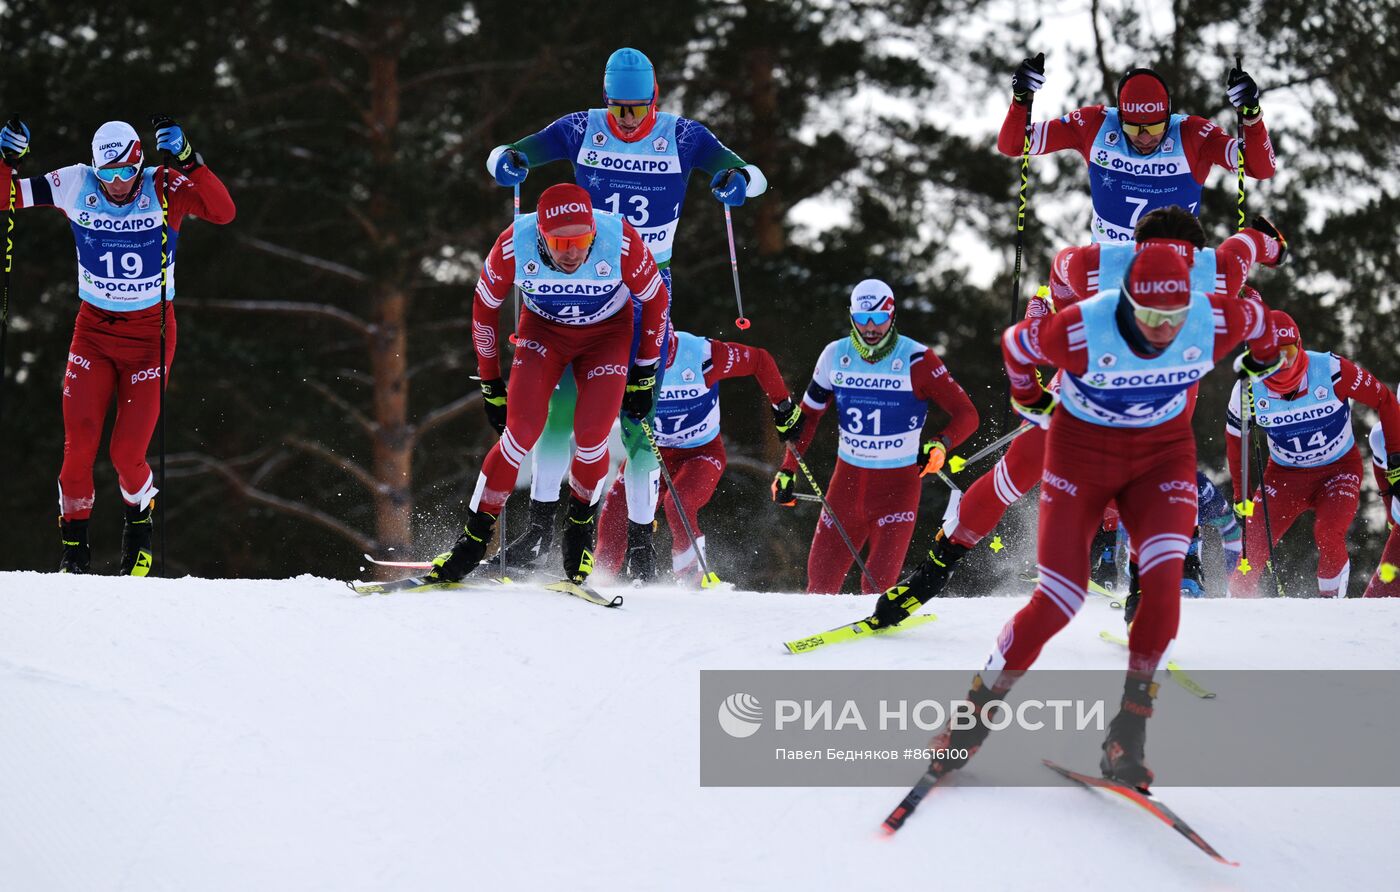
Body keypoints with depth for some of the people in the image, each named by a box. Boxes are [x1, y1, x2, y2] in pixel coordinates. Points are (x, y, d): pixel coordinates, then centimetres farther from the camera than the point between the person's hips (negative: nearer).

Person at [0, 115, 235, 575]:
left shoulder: (164, 189, -15)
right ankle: (74, 545, 5)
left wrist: (186, 161, -40)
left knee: (128, 452, -6)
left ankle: (140, 520, 26)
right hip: (94, 329, 2)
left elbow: (223, 212, -31)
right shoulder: (75, 185, -9)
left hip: (150, 333, -2)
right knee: (79, 444, -10)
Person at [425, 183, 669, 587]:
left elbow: (656, 299, -12)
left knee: (591, 435, -18)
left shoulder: (621, 241, -32)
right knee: (521, 431, -18)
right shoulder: (513, 245, -30)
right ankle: (474, 538, -6)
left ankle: (579, 528, 9)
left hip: (607, 333, 0)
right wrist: (490, 383, -4)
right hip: (543, 328, 0)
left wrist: (644, 373, -6)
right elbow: (485, 307, -10)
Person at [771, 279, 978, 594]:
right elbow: (808, 415, 12)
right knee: (821, 579, 7)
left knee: (878, 584, -13)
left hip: (898, 485, -4)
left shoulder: (916, 361, -13)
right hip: (847, 480, 4)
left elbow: (966, 414, -12)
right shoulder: (836, 356, -1)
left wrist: (941, 444, -31)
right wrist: (788, 470, 8)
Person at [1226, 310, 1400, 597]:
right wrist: (1241, 496, 6)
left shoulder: (1331, 370, -24)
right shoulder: (1248, 389, -17)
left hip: (1340, 469, -2)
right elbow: (1236, 440, 3)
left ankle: (1331, 597, -2)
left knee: (1328, 534, -26)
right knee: (1254, 541, -13)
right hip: (1285, 474, 2)